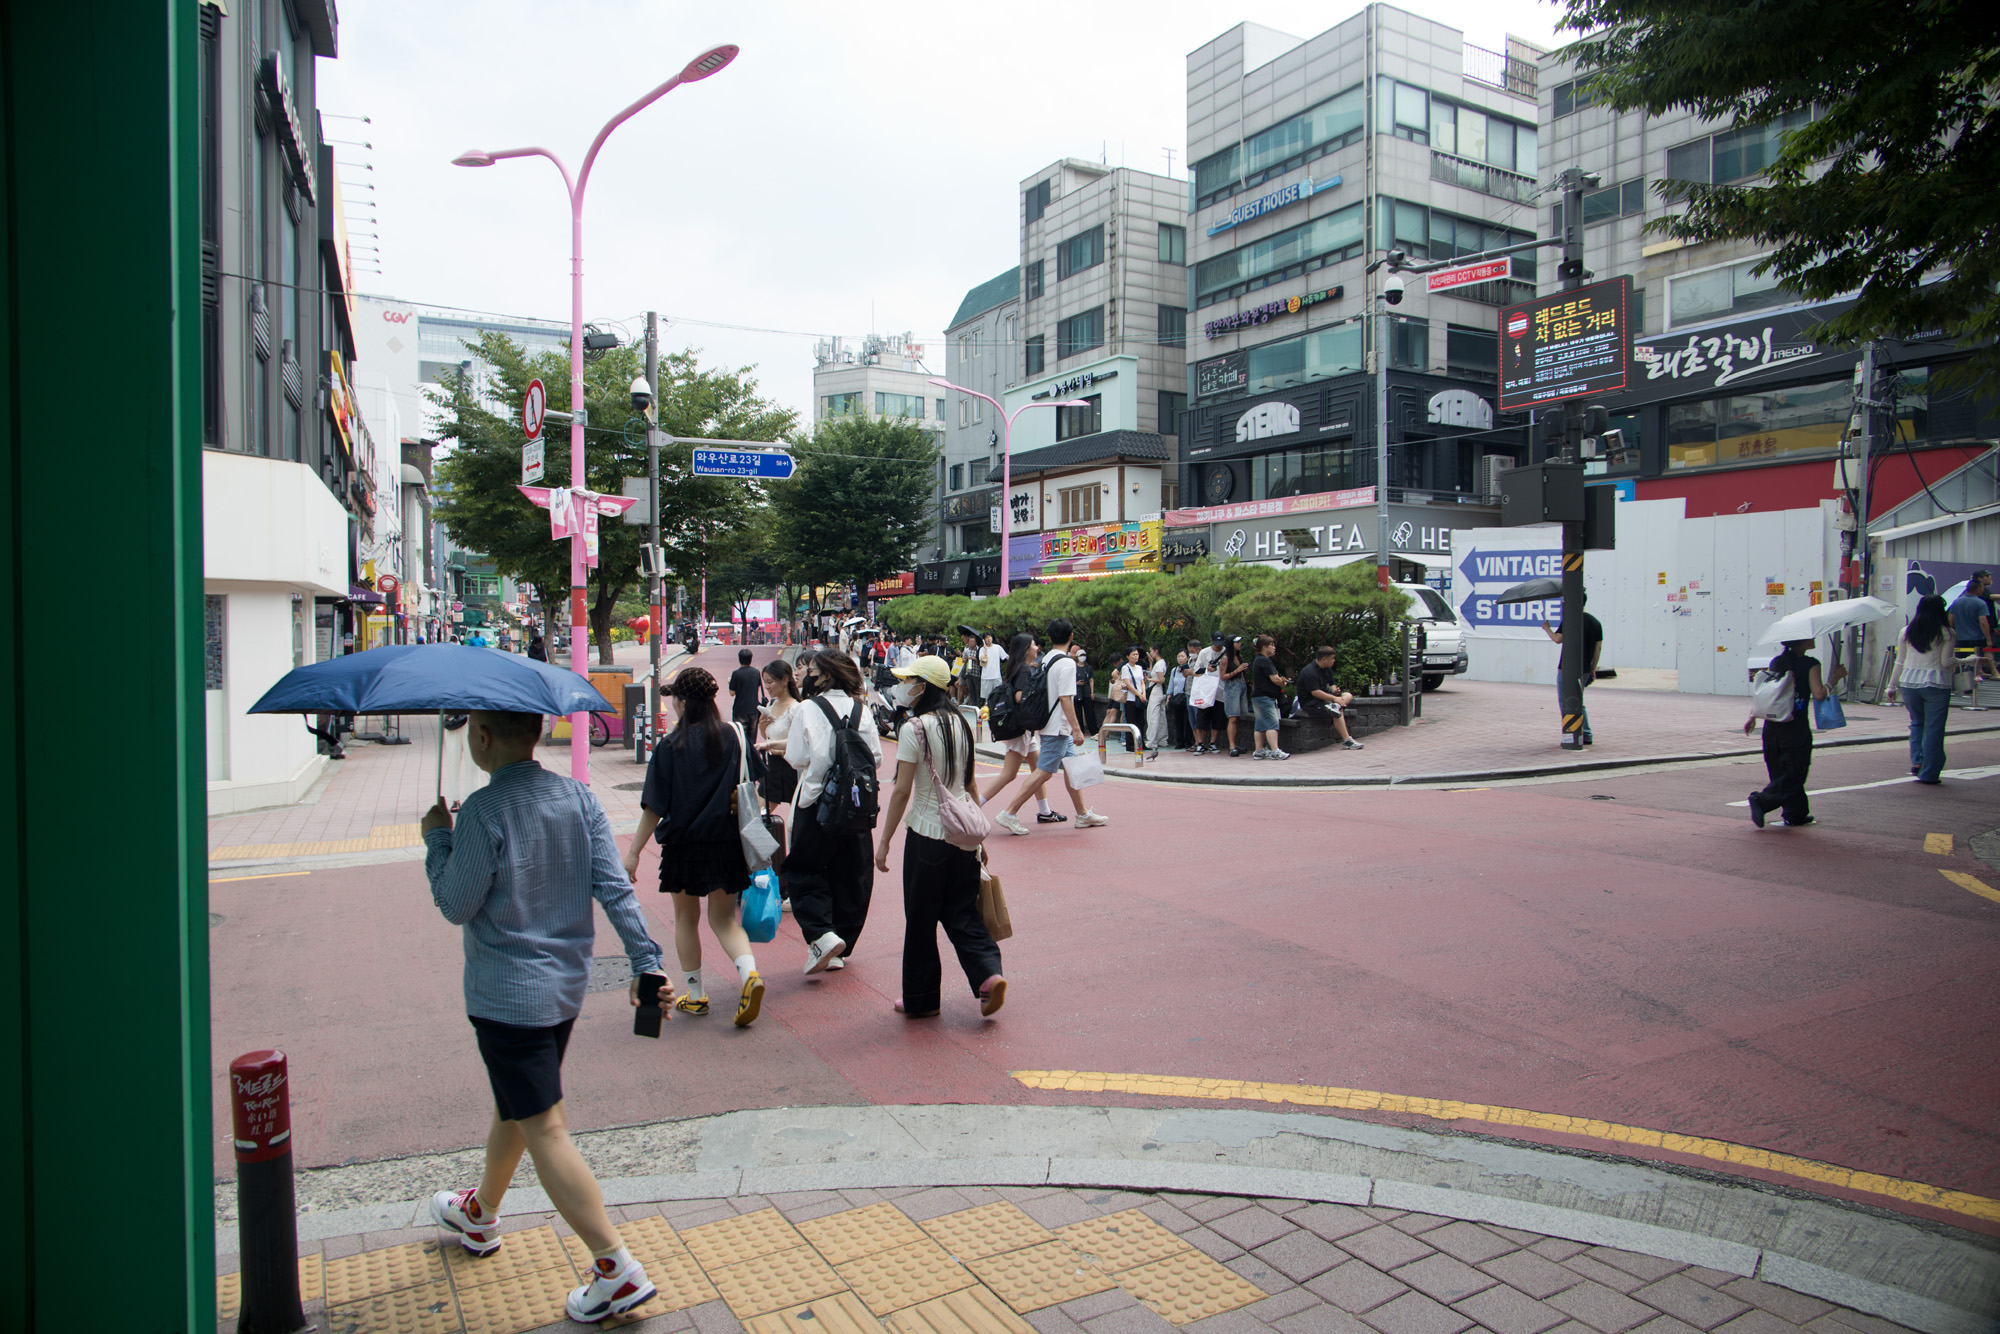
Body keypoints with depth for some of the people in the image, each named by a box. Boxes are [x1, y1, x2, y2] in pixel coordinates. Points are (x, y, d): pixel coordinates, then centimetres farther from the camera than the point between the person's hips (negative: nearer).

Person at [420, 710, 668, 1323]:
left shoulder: (483, 811, -19)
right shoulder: (578, 797, 0)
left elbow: (456, 905, -11)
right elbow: (615, 888, -5)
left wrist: (437, 839, 2)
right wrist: (646, 962, -6)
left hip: (507, 993, -8)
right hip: (566, 984, 8)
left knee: (544, 1130, -2)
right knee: (514, 1107, 27)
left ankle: (618, 1270, -1)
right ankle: (480, 1215, 50)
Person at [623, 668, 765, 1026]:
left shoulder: (670, 746, -12)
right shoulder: (732, 736, -2)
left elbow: (655, 807, -12)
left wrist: (633, 852, -4)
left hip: (684, 845, -3)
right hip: (727, 844, 3)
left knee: (686, 918, 16)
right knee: (723, 919, 13)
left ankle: (696, 995, 23)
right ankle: (749, 973, -12)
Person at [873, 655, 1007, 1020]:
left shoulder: (914, 729, -14)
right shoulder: (960, 723, 6)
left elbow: (902, 791, -14)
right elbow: (969, 782, 11)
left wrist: (884, 842, -7)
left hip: (927, 833, -6)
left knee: (921, 920, 8)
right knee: (961, 912, 15)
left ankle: (921, 1000, 18)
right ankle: (988, 973, -4)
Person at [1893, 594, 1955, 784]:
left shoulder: (1906, 632, 5)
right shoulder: (1946, 633, -4)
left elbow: (1900, 663, 8)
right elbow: (1946, 663, -5)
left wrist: (1894, 686, 16)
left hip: (1909, 683, 3)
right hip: (1936, 684, -3)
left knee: (1916, 722, 20)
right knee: (1934, 728, 3)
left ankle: (1916, 760, 2)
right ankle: (1929, 773, 5)